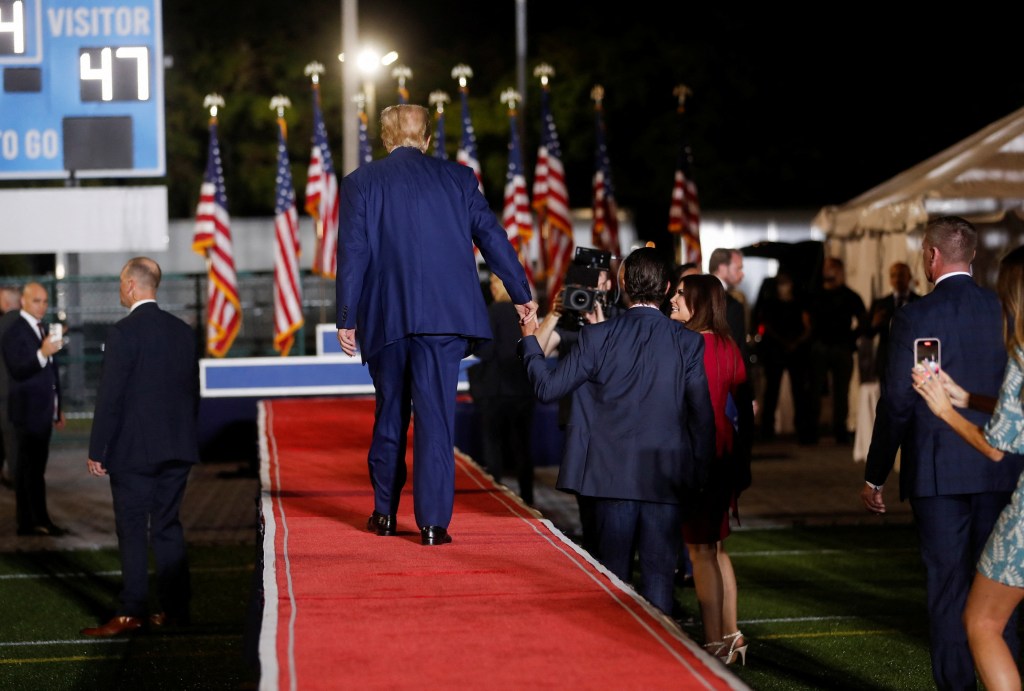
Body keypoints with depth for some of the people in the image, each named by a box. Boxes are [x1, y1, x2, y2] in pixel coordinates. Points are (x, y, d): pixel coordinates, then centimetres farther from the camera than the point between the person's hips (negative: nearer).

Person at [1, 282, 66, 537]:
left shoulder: (42, 330, 18)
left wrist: (57, 408, 25)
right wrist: (42, 353, -33)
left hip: (43, 410, 9)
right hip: (28, 410, -9)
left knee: (29, 467, 10)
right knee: (33, 466, -10)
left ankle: (27, 522, 12)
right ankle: (39, 520, -11)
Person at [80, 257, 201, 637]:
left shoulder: (122, 334, -13)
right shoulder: (183, 331, 8)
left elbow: (110, 396, -13)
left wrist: (97, 450, -7)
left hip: (133, 450, -6)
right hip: (177, 449, 6)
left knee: (132, 531, -2)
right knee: (168, 527, 11)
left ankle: (131, 612, -3)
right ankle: (175, 607, 12)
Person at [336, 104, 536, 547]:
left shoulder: (360, 183, 4)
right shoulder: (457, 178, 7)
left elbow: (352, 253, -1)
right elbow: (492, 237, 7)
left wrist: (346, 319, 2)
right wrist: (521, 294, 16)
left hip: (386, 318, 0)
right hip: (445, 315, 0)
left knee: (389, 414, 15)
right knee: (436, 415, -2)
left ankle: (385, 513, 22)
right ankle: (433, 522, -7)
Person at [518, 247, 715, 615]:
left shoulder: (597, 337, -5)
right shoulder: (688, 343, -3)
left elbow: (547, 387, -1)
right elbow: (702, 415, -1)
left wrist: (529, 340, 15)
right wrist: (698, 476, 7)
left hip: (613, 473, 0)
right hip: (666, 478, 0)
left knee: (613, 574, 9)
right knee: (658, 572, 3)